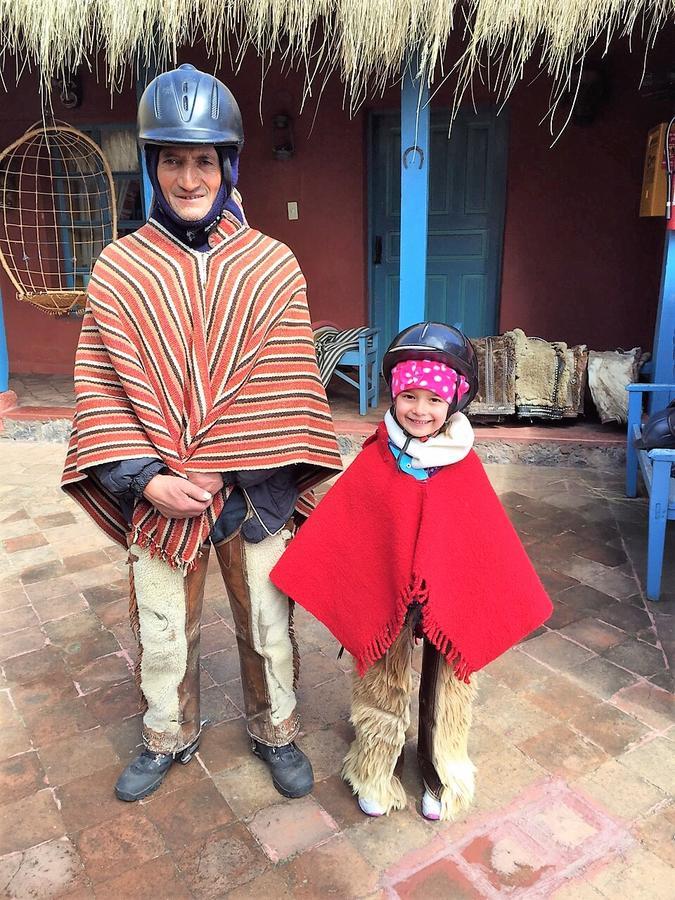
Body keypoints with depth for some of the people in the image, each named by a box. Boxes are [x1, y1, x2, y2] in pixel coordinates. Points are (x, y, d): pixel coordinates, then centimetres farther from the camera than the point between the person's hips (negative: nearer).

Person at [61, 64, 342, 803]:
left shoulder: (273, 265, -3)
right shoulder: (118, 268, -1)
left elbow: (287, 390, -6)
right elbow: (101, 389, -3)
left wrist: (232, 478, -13)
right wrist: (147, 479, -14)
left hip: (250, 490, -1)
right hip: (156, 493, 1)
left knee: (267, 622, 14)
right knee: (160, 628, 17)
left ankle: (275, 732, 41)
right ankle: (168, 737, 44)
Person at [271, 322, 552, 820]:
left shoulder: (466, 467, -9)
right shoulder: (374, 461, -11)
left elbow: (491, 541, -3)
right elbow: (334, 530, -6)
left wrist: (507, 603, -1)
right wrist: (328, 584, -7)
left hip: (452, 595, 1)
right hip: (382, 594, 0)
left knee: (447, 684, 18)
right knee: (383, 684, 17)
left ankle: (442, 773, 43)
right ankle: (375, 773, 41)